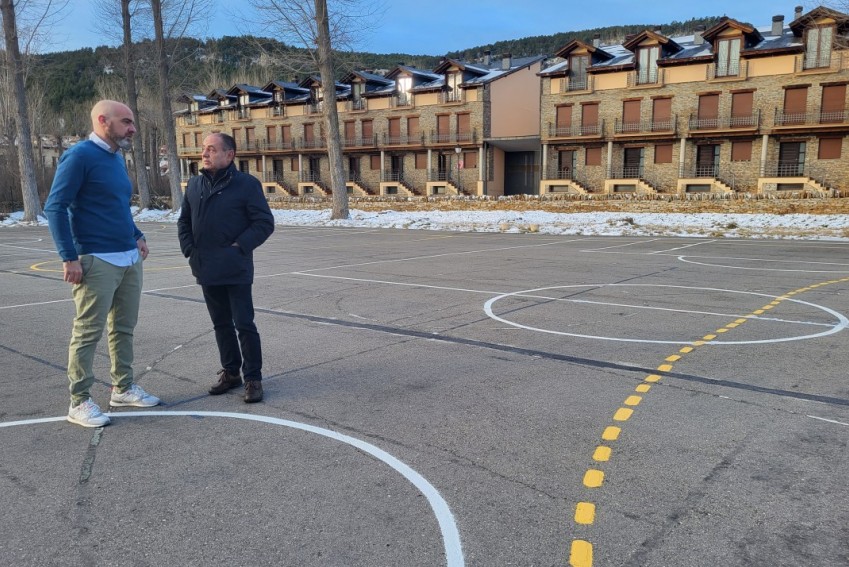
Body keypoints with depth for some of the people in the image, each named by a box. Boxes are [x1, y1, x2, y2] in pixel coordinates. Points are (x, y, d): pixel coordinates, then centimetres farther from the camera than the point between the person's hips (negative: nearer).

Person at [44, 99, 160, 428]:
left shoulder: (118, 158, 14)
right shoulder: (79, 156, -10)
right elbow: (54, 207, -14)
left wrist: (137, 236, 14)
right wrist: (69, 258, -18)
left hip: (129, 259, 8)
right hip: (97, 261, -8)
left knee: (124, 328, 14)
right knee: (88, 332, -1)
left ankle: (123, 388, 26)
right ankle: (79, 402, 8)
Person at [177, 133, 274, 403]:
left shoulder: (247, 184, -8)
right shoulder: (194, 185, 10)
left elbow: (265, 222, -9)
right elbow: (184, 221, 18)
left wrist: (239, 247, -15)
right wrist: (189, 249, 4)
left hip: (236, 270, -6)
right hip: (206, 270, 6)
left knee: (244, 324, -2)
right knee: (221, 324, 15)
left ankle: (253, 378, 9)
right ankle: (230, 371, 28)